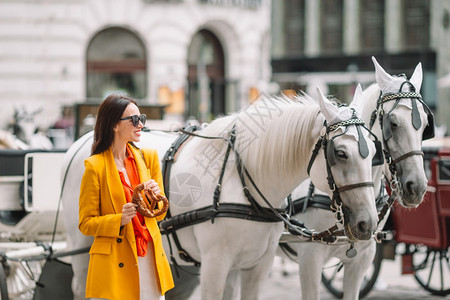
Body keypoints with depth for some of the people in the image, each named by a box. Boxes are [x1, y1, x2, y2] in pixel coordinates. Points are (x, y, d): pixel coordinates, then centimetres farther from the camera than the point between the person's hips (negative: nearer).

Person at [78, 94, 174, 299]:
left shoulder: (148, 157, 9)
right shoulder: (95, 166, -6)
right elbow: (86, 224, -3)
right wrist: (120, 220, -19)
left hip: (150, 257, 4)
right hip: (114, 262, -4)